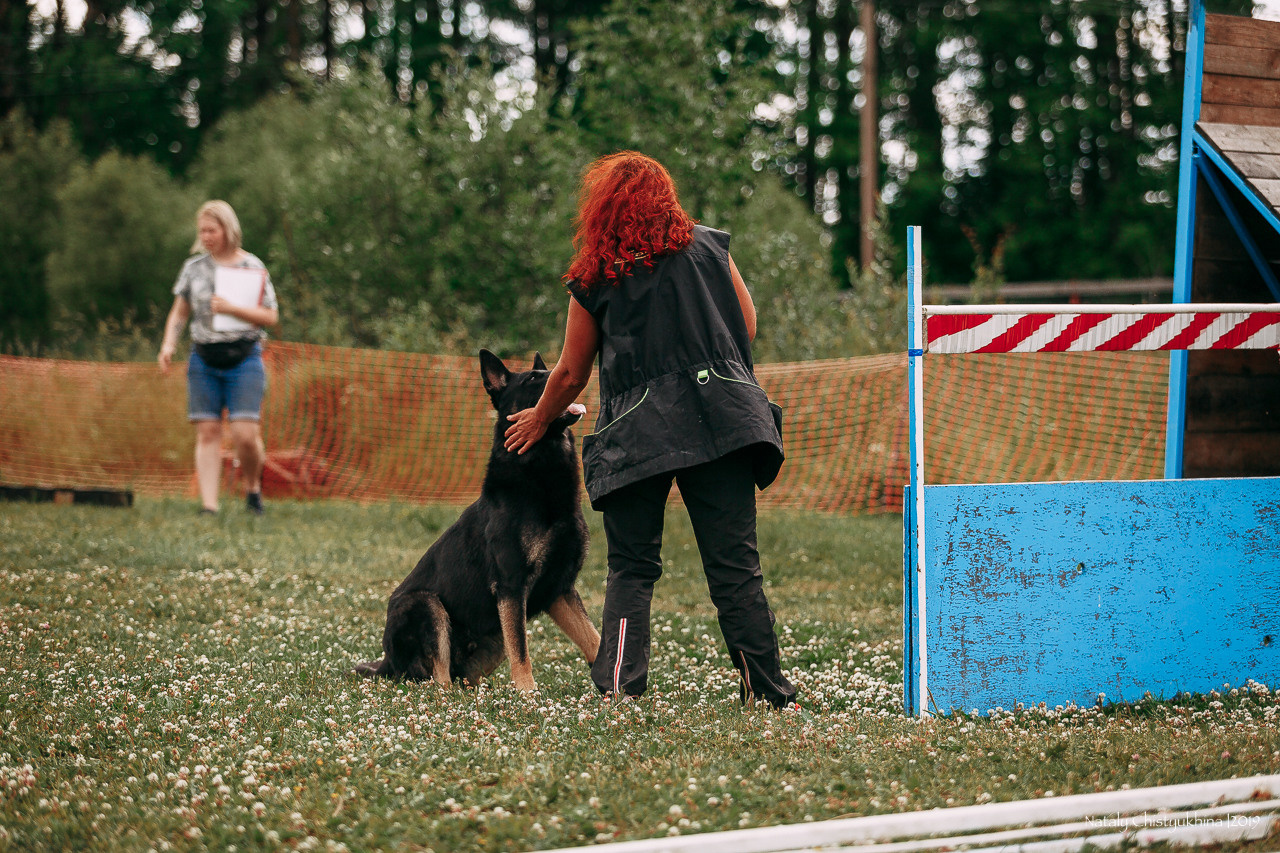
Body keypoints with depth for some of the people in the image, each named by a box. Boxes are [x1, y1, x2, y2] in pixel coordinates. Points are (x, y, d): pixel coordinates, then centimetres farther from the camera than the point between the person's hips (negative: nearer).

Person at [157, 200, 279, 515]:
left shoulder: (253, 268, 1)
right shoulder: (194, 267, 9)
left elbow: (271, 317, -1)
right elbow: (179, 313, 14)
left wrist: (232, 308, -13)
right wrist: (169, 344, -3)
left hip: (243, 359, -3)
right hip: (204, 359, 3)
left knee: (245, 433, -12)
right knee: (207, 433, -3)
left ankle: (252, 487, 15)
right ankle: (208, 505, -4)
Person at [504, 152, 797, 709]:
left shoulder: (594, 281, 5)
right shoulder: (708, 248, 8)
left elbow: (571, 375, 13)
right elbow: (747, 328, 11)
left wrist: (537, 422, 31)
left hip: (638, 434, -1)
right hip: (720, 421, 1)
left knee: (631, 568, 9)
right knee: (735, 563, 2)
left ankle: (617, 687, -2)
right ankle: (766, 691, 0)